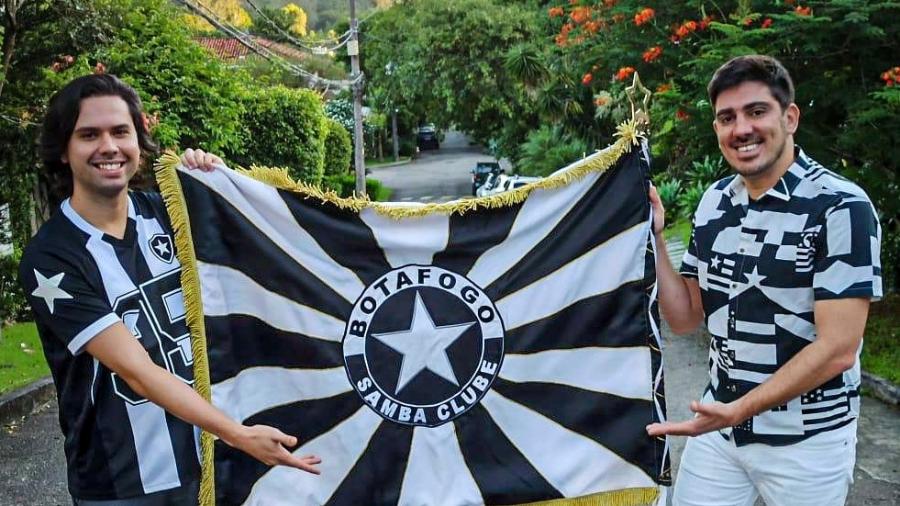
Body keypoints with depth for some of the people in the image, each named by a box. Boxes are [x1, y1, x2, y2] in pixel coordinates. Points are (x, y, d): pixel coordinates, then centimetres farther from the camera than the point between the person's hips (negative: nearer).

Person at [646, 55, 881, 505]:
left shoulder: (841, 208, -16)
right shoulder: (713, 202, 3)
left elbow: (837, 349, -19)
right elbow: (684, 318, 6)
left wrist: (739, 411, -24)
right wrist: (655, 240, -6)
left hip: (806, 440, -5)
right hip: (718, 424, 5)